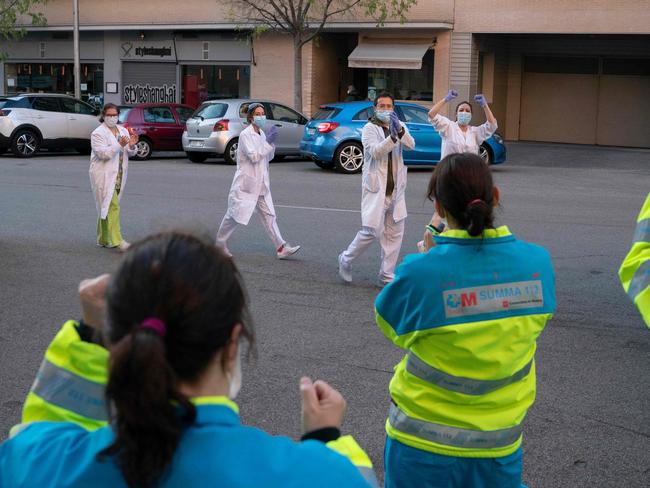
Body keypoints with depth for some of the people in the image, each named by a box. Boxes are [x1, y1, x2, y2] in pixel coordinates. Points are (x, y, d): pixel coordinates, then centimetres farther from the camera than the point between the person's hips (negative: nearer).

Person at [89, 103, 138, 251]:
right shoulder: (98, 133, -7)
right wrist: (119, 145, -27)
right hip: (104, 176, -7)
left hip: (118, 175, 7)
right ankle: (116, 240, -18)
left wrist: (132, 146, -10)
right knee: (112, 206, -14)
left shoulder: (123, 131, 13)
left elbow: (131, 153, 12)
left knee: (107, 207, 13)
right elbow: (103, 154, -19)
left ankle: (103, 239, 21)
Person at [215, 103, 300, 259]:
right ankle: (220, 243, 20)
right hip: (246, 183, -7)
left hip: (261, 184, 7)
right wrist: (268, 142, -20)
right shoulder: (245, 135, -13)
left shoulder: (262, 133, 9)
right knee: (234, 216, 3)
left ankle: (281, 248, -2)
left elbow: (269, 157, 13)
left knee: (269, 215, 2)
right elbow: (254, 156, -22)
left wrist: (272, 142, -3)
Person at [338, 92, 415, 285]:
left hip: (396, 189, 5)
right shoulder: (370, 128, -2)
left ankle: (387, 276, 13)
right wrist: (392, 137, -33)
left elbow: (411, 145, -8)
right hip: (376, 189, -5)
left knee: (395, 234, 5)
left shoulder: (398, 126, 11)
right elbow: (375, 151, -19)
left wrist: (400, 130, -26)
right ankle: (346, 260, 15)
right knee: (372, 231, -8)